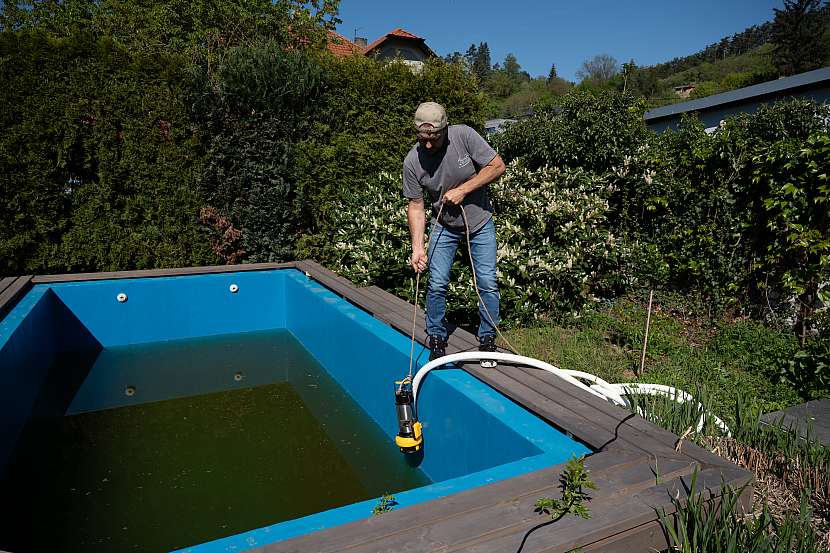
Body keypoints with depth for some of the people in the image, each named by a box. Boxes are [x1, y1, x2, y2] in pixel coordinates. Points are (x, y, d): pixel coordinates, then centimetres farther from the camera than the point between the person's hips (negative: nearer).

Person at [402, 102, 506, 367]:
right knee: (437, 284, -4)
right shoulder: (412, 161, -16)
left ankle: (487, 340, 14)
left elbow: (497, 166, -15)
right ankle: (436, 338, 16)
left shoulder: (464, 136, -20)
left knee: (487, 282, -3)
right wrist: (417, 248, -18)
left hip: (480, 222, -1)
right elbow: (416, 206, -11)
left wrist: (463, 190, -21)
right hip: (444, 227, 1)